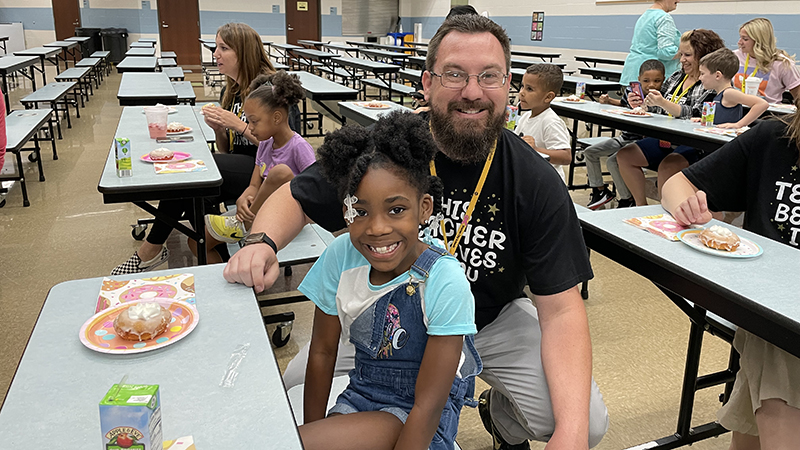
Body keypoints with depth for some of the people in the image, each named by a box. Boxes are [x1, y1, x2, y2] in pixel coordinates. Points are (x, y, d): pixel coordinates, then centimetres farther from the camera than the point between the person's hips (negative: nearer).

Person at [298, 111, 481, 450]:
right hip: (360, 395, 5)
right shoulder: (341, 256, -12)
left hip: (421, 421, -4)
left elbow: (427, 406, -20)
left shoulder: (446, 284, -24)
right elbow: (322, 351, 1)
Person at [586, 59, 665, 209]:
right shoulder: (631, 91, 0)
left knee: (613, 161, -26)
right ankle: (600, 190, 18)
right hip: (625, 137, 8)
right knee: (590, 152, 8)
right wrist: (608, 100, 6)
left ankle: (627, 199, -9)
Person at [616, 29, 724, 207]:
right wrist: (641, 104, -1)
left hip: (694, 146, -8)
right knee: (624, 155, -4)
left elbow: (695, 116, -21)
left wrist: (663, 103, -30)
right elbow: (657, 110, 19)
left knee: (666, 166, -35)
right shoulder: (676, 77, 14)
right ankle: (641, 206, 1)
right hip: (666, 139, 8)